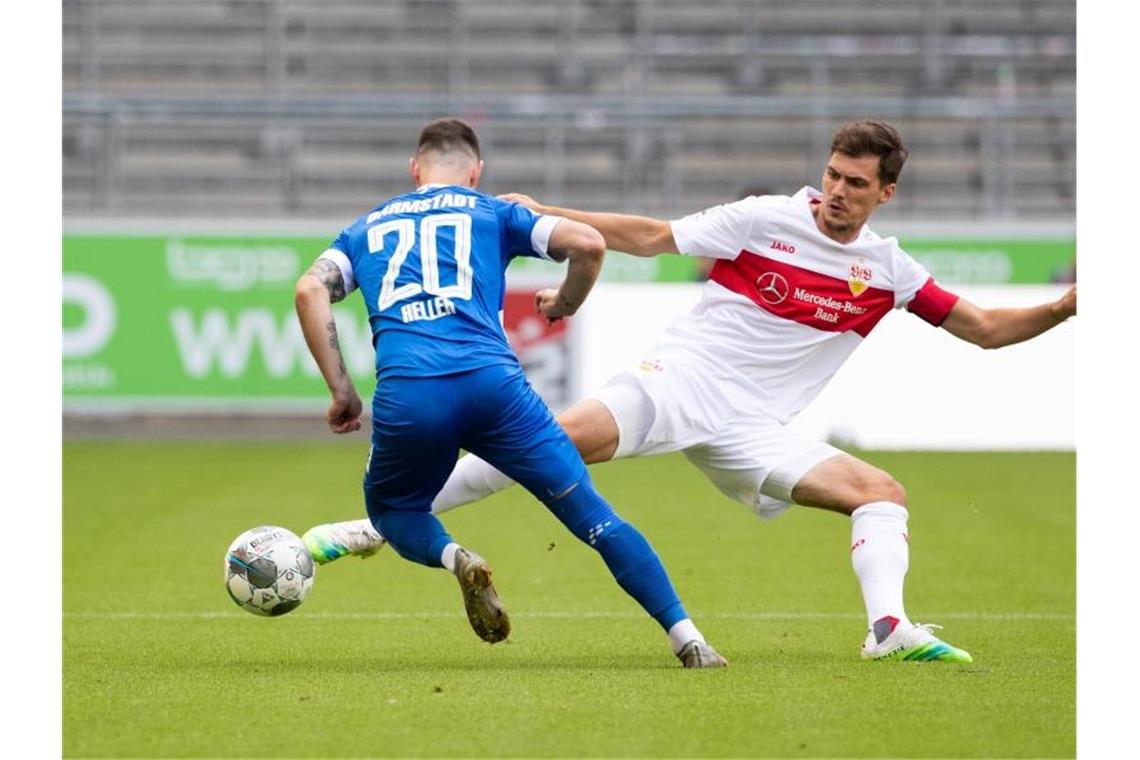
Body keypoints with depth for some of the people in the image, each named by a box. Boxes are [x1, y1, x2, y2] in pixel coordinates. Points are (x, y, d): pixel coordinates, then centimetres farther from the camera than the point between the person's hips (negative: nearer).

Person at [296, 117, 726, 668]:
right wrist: (563, 306, 29)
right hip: (490, 380, -1)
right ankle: (687, 638, -3)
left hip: (404, 393, 1)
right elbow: (589, 243, 9)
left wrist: (340, 391, 11)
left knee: (390, 512, 28)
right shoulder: (492, 213, 23)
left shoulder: (368, 227, 28)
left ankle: (454, 559, -5)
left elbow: (310, 291, 10)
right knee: (591, 513, 6)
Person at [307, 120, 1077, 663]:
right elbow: (653, 237, 4)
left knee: (885, 492, -10)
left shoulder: (887, 270, 7)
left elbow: (986, 329, 12)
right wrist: (545, 214, -2)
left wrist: (1058, 310, -7)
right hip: (680, 379, -4)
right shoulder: (766, 220, -2)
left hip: (750, 426, 4)